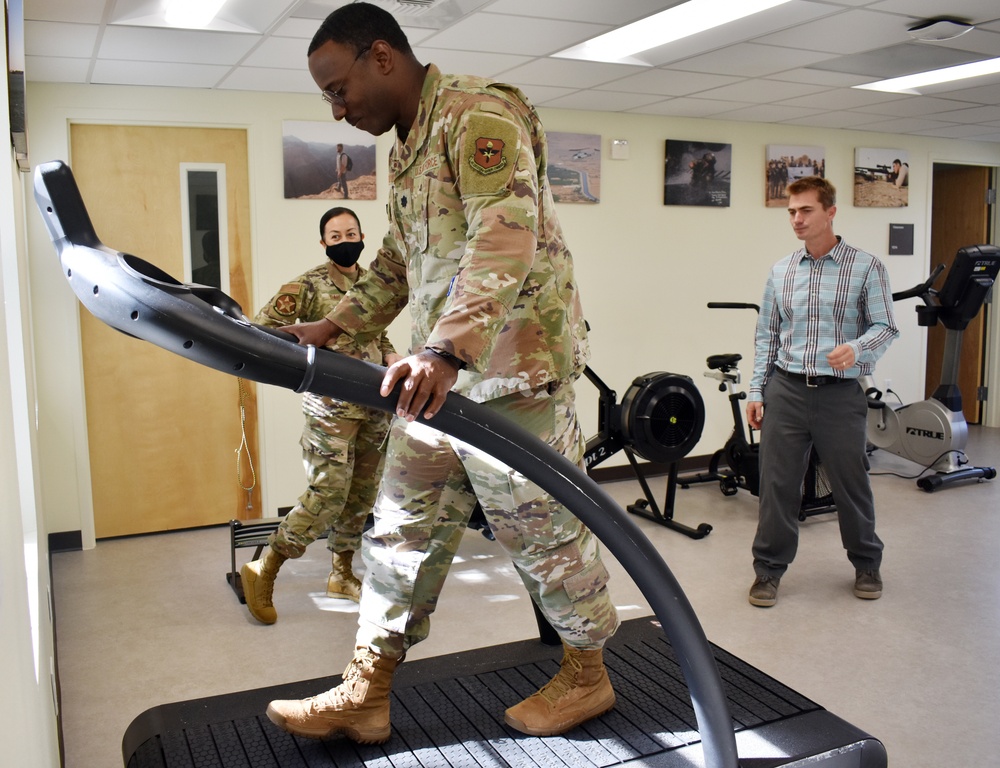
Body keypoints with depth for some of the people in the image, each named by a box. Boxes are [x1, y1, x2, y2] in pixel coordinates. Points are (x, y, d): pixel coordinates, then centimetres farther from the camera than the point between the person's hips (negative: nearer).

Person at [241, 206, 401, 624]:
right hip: (330, 408, -6)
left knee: (362, 496, 11)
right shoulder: (308, 286, -6)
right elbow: (263, 328, -11)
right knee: (327, 496, -10)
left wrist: (392, 357, 5)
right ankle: (262, 571, 5)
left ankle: (341, 574, 27)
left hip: (375, 406, 6)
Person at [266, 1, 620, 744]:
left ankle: (587, 676, 27)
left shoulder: (479, 114, -13)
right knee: (401, 529, 11)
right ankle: (366, 695, 23)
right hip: (437, 376, 10)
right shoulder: (406, 148, 18)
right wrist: (337, 326, 19)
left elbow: (507, 238, -28)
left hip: (511, 371, -9)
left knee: (543, 528, 4)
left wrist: (448, 349, -38)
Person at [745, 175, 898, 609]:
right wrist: (756, 390, 6)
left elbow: (885, 327, -2)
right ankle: (769, 568, 17)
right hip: (786, 390, 2)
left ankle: (867, 564, 32)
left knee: (851, 482, 9)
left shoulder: (866, 268, 0)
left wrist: (856, 348, -24)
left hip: (840, 394, -2)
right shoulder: (781, 272, 9)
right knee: (777, 483, 3)